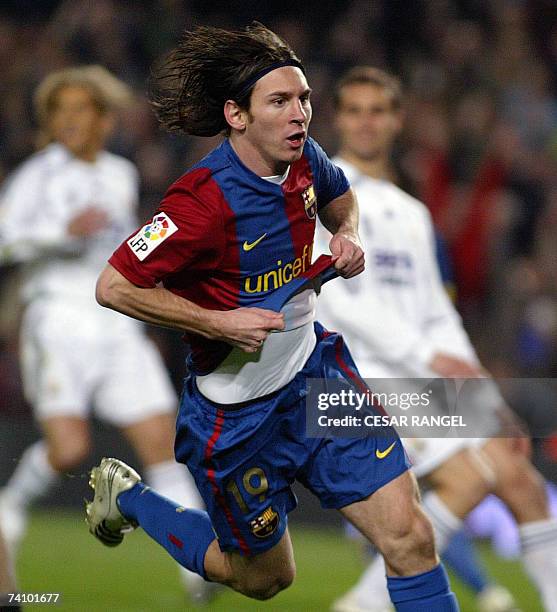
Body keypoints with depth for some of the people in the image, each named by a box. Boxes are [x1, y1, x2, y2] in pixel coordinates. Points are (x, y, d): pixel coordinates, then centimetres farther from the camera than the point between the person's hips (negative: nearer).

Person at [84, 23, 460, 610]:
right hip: (237, 409, -5)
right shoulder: (205, 202, -27)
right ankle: (125, 496, 36)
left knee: (410, 538, -9)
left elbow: (338, 194, 21)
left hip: (314, 370, 6)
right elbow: (113, 286, -23)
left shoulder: (303, 161, -5)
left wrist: (345, 233, -1)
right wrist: (220, 323, -23)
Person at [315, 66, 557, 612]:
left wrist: (491, 405, 11)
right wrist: (431, 357, -16)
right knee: (467, 477, -23)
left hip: (425, 378, 7)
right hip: (365, 374, -7)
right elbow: (340, 299, -12)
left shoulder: (411, 213, 22)